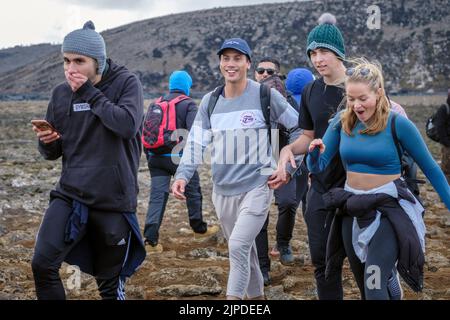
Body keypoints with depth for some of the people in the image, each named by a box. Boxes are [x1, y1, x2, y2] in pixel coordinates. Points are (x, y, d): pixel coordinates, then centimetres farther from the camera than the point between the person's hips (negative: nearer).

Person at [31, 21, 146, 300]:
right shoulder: (61, 93, 6)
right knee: (43, 265, -11)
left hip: (114, 200, -3)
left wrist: (89, 93, -17)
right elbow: (53, 152, 13)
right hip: (69, 196, 4)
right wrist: (46, 141, -10)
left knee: (111, 285, 7)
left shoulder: (126, 83, -6)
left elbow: (128, 125, -24)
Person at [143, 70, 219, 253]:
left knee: (157, 196, 1)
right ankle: (199, 228, 32)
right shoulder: (188, 104, -4)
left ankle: (151, 239, -9)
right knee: (193, 192, 16)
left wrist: (149, 156, 19)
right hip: (178, 157, -4)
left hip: (156, 157, 4)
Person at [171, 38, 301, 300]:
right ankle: (257, 295, 35)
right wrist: (183, 175, -14)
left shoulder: (266, 96, -7)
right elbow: (196, 142, 2)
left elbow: (301, 129, 1)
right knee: (244, 250, 17)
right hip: (223, 190, 5)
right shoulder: (210, 102, 5)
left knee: (239, 247, -19)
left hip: (257, 187, -5)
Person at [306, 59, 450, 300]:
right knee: (362, 283, 18)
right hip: (352, 209, 5)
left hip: (388, 210, -5)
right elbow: (318, 166, -2)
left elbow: (430, 169, -6)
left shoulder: (397, 124, -14)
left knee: (375, 287, -17)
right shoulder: (342, 122, -3)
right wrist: (314, 153, -25)